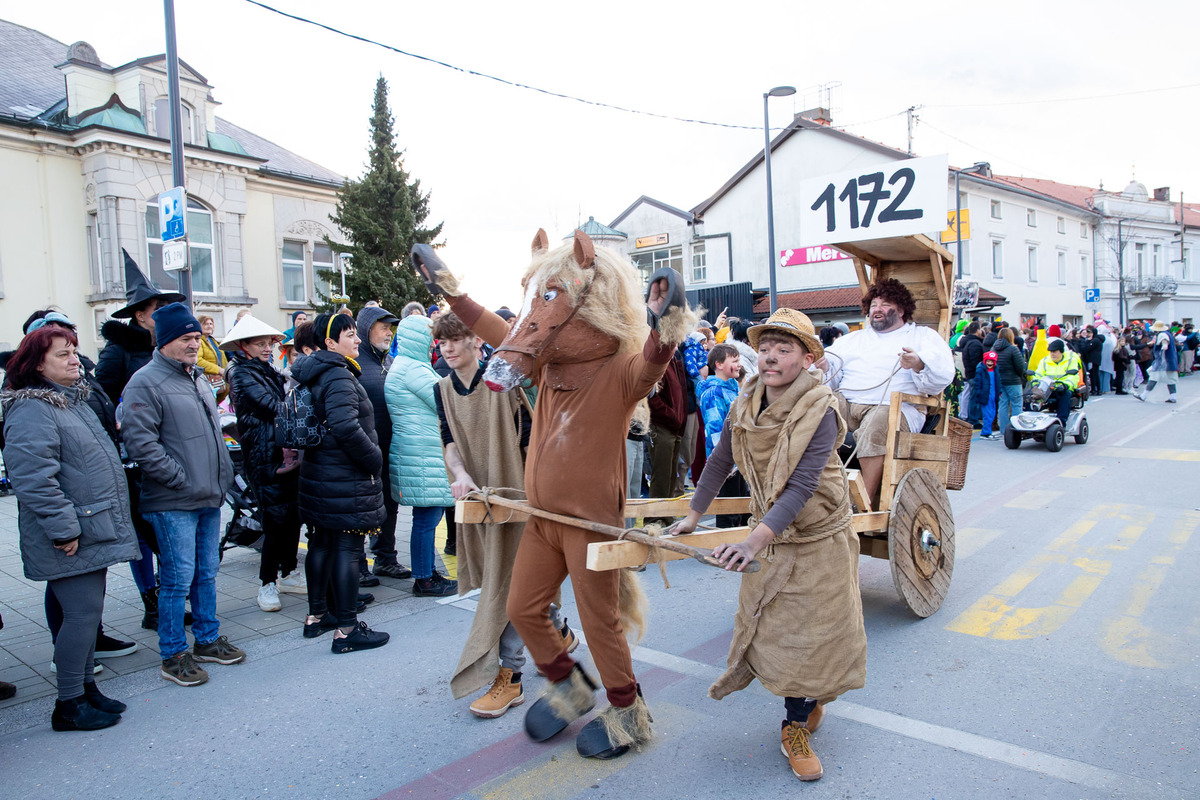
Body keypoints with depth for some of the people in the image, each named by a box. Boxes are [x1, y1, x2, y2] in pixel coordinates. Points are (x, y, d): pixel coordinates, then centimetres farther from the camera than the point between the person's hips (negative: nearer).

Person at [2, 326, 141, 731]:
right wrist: (64, 529, -23)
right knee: (82, 613, -4)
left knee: (88, 611, 16)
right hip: (70, 540, -10)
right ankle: (69, 705, 9)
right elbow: (33, 477, -24)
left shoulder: (74, 400, 15)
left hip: (93, 529, 10)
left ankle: (86, 686, 29)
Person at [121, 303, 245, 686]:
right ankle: (173, 655, 14)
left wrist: (223, 475, 14)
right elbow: (140, 442, -19)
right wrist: (181, 479, -18)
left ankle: (208, 639, 30)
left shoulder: (198, 378, 15)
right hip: (173, 503, -8)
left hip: (210, 498, 8)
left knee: (207, 573, 16)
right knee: (178, 579, 0)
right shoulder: (146, 383, -12)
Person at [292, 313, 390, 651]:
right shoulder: (339, 376, -18)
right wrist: (375, 458, -17)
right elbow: (345, 427, -30)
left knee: (321, 545, 18)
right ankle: (347, 629, 3)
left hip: (317, 473, 10)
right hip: (346, 481, -10)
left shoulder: (310, 374, 12)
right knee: (348, 550, -3)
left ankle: (317, 614, 31)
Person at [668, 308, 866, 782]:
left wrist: (754, 541, -40)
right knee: (771, 625, 9)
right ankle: (806, 707, 32)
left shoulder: (820, 411, -23)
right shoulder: (745, 403, -7)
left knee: (810, 630, 4)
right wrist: (693, 516, 8)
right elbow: (721, 461, 5)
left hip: (818, 536, -4)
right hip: (768, 534, 4)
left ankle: (796, 726, 24)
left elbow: (801, 487, -30)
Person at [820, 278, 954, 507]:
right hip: (846, 403, 4)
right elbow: (833, 374, 22)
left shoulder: (923, 336, 20)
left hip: (893, 407, -4)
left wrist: (919, 366, -19)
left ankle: (866, 501, -36)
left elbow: (942, 376, 3)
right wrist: (824, 366, -2)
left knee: (877, 422, -38)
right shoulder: (854, 339, 33)